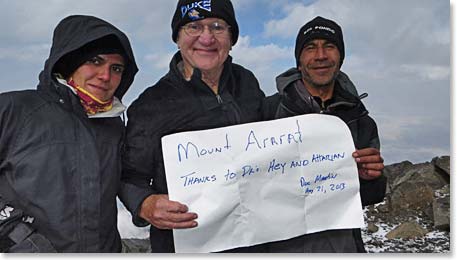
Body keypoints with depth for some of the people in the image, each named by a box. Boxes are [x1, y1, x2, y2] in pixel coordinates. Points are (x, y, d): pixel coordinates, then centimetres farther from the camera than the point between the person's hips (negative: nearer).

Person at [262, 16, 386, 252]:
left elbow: (369, 197, 9)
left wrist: (369, 178, -12)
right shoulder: (270, 110, -8)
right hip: (283, 244, -3)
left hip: (342, 242, 4)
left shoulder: (360, 121, 4)